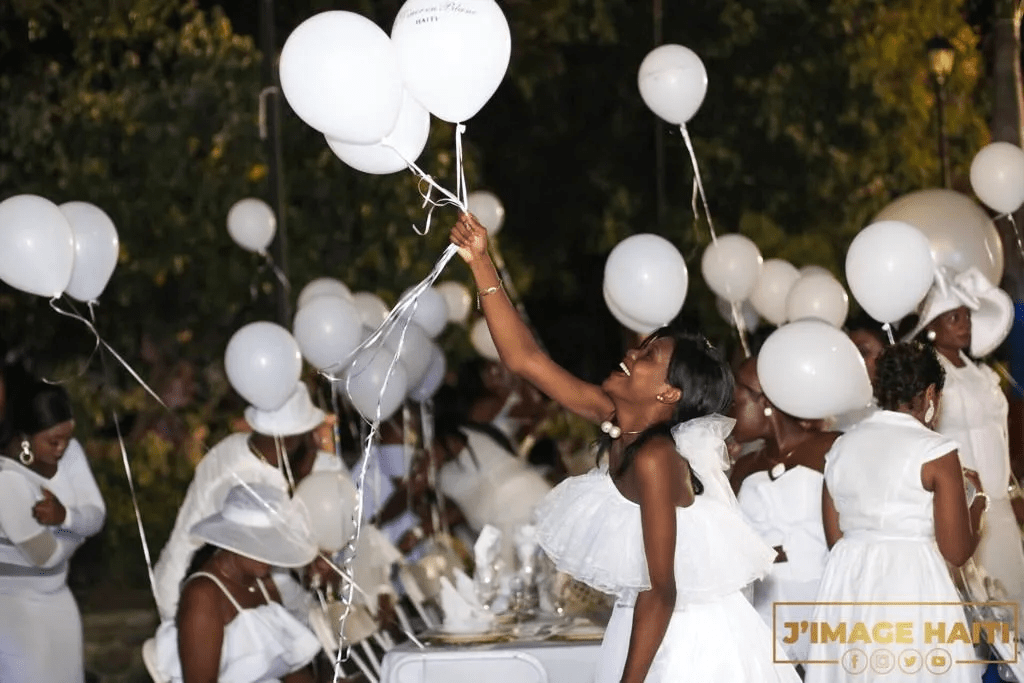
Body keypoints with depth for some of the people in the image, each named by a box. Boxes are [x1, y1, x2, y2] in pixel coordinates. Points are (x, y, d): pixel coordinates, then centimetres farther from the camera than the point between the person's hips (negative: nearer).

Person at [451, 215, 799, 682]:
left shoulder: (654, 459, -24)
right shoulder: (615, 418, -3)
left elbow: (661, 590, -24)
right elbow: (525, 360, 0)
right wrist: (481, 264, -5)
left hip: (691, 643, -8)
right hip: (653, 629, 8)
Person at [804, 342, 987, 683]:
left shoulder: (841, 447, 8)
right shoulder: (935, 452, -8)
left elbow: (835, 537, 12)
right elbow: (956, 552, -8)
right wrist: (976, 509, 11)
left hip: (846, 589, 5)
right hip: (912, 588, -5)